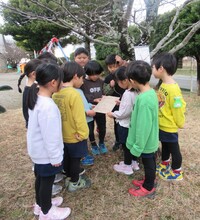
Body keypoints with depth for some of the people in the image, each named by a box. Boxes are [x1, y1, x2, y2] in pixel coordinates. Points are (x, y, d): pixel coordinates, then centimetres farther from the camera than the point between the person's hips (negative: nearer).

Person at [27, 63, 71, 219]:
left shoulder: (36, 98, -1)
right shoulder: (48, 106, -31)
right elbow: (50, 136, -26)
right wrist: (56, 157, -16)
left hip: (38, 150, 9)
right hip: (46, 153, -9)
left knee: (41, 178, 25)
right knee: (47, 181, 12)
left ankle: (41, 203, 48)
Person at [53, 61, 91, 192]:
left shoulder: (56, 93, -2)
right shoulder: (74, 94, -26)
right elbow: (79, 117, -23)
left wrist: (59, 129, 15)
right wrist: (83, 134, -12)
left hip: (62, 135, 7)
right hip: (75, 136, -7)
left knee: (67, 158, 22)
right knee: (75, 160, 12)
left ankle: (70, 178, 41)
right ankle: (74, 183, 29)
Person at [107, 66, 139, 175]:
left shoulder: (128, 94, -28)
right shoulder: (135, 91, 0)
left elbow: (124, 113, -25)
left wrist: (113, 114, -12)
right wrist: (122, 103, 7)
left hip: (125, 125, -9)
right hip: (133, 123, 9)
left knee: (126, 146, 9)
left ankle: (127, 167, 27)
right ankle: (134, 163, 39)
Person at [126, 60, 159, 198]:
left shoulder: (144, 99, -33)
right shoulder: (151, 92, -3)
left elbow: (143, 127, -29)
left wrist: (137, 147, -19)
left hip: (146, 143, -8)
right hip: (151, 140, 8)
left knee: (148, 164, 14)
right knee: (150, 163, 26)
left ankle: (148, 188, 37)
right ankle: (149, 181, 49)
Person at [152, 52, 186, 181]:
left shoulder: (173, 89, -29)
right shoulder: (163, 84, -2)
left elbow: (178, 109, -20)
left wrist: (180, 124, -8)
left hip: (169, 128, -8)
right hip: (161, 125, 8)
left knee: (174, 149, 14)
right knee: (165, 146, 27)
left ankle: (176, 172, 35)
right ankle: (164, 164, 49)